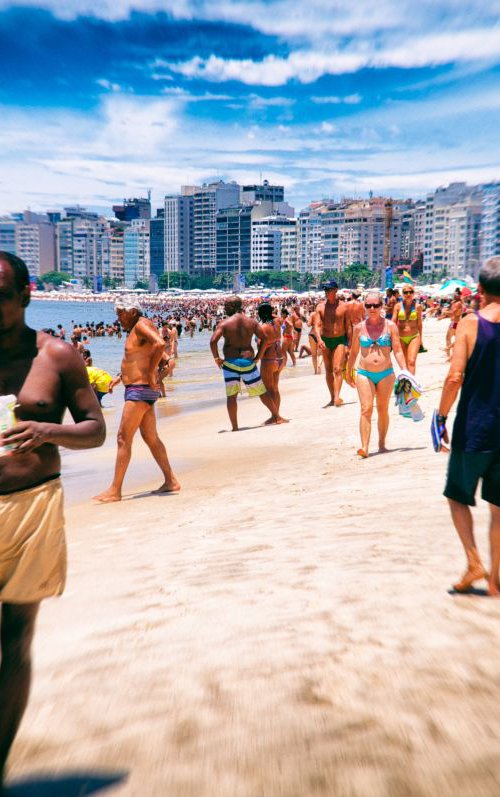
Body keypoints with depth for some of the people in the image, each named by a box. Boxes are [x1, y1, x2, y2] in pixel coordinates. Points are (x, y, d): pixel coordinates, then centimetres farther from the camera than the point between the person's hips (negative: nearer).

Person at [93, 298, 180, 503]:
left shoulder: (142, 324, -11)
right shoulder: (136, 330, 18)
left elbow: (160, 344, -29)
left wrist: (150, 373, -22)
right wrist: (123, 375, 18)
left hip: (140, 390, -10)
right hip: (141, 390, 10)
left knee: (123, 438, -7)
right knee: (151, 438, 13)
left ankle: (115, 490, -2)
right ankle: (171, 481, 19)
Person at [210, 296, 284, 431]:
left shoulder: (224, 323, -4)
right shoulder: (252, 322, 4)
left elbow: (213, 340, -16)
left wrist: (217, 358, -3)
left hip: (230, 362, -2)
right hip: (248, 361, 3)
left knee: (231, 396, 5)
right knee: (261, 392, 15)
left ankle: (235, 427, 4)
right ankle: (277, 417, 24)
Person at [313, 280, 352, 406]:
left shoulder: (344, 306, -1)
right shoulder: (320, 307, 1)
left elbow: (348, 326, 2)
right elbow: (316, 325, -7)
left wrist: (350, 343, -1)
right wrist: (319, 339, -25)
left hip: (340, 340, -2)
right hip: (325, 341, 3)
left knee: (337, 369, -16)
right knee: (328, 370, 9)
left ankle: (337, 397, -23)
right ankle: (332, 397, 19)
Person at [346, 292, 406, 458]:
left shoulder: (390, 326, 1)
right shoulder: (359, 328, 4)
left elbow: (398, 350, -1)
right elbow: (354, 352, 13)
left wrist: (404, 371, -9)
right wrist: (348, 373, 18)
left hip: (386, 374, 0)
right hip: (364, 374, 0)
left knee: (383, 409, 9)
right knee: (366, 409, -12)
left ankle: (382, 444, 23)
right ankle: (364, 447, -16)